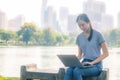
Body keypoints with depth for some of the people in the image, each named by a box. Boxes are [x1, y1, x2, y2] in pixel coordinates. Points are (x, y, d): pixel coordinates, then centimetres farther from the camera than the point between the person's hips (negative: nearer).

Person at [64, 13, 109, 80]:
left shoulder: (97, 35, -4)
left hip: (96, 65, -4)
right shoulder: (79, 37, 11)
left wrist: (92, 62, -15)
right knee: (69, 70, -29)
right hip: (84, 64, 4)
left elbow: (106, 53, -5)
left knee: (76, 71, -33)